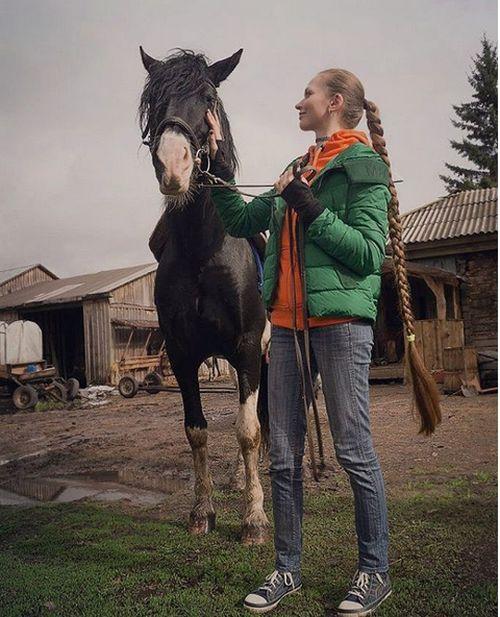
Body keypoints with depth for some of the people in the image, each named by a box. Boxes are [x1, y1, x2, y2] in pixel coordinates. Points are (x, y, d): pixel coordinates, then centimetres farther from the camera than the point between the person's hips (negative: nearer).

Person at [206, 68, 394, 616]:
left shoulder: (364, 166, 0)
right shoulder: (299, 171, 20)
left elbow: (370, 252, -10)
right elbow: (239, 221, 23)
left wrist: (308, 209, -14)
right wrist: (216, 166, 18)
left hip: (340, 319, -7)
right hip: (287, 321, 7)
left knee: (353, 449, 1)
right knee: (283, 456, 9)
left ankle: (375, 571, 19)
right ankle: (287, 569, 23)